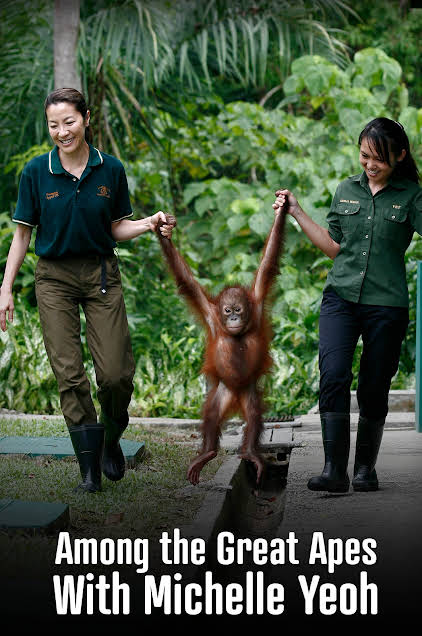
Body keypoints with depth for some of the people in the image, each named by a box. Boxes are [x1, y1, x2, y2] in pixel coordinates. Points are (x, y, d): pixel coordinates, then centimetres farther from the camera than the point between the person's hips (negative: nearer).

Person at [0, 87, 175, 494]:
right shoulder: (36, 172, -3)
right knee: (69, 374, -4)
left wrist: (148, 225, -12)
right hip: (54, 279, 0)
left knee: (116, 373, -6)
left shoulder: (110, 170, -1)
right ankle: (90, 469, 3)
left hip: (101, 276, 1)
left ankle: (111, 439, 25)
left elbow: (117, 227, 8)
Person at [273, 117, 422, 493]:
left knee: (374, 389, 4)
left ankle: (366, 468, 19)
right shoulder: (347, 190, 13)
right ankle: (334, 470, -16)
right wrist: (297, 213, 16)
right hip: (341, 296, 2)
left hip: (386, 304, -2)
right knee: (333, 376, -15)